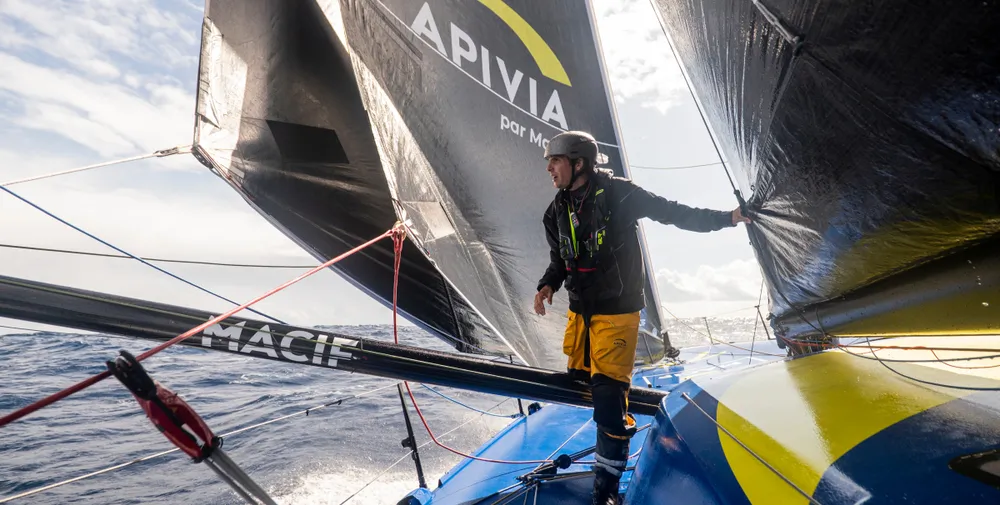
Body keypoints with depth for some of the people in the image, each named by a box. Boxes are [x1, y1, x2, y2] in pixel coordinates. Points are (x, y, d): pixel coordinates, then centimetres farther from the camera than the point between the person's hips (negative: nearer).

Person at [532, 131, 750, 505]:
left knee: (608, 398, -8)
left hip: (616, 311, -6)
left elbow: (671, 213, -5)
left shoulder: (618, 194, -13)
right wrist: (548, 284, -3)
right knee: (581, 376, 15)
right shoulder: (557, 212, 5)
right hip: (580, 311, 7)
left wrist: (724, 218, -9)